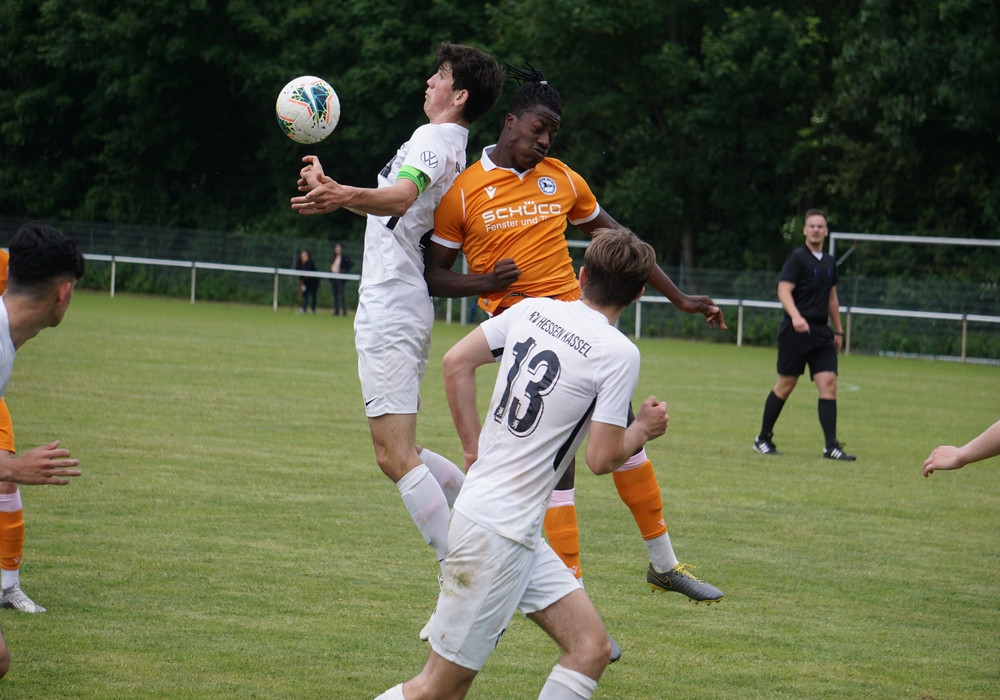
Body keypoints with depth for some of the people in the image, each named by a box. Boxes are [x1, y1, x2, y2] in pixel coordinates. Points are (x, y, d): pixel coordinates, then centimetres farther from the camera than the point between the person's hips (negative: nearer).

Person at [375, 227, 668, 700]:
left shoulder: (533, 310, 6)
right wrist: (643, 429, 8)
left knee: (591, 648, 8)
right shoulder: (618, 353, -13)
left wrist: (474, 442, 18)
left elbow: (456, 361, 10)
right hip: (500, 532, -8)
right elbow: (602, 459, -11)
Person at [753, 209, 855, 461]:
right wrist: (795, 316, -31)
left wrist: (838, 331, 25)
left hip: (821, 332, 6)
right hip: (795, 332, -6)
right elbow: (784, 291, -15)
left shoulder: (829, 263, 15)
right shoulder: (797, 258, -5)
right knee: (786, 384, 0)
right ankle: (763, 438, 15)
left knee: (828, 382, -7)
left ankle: (831, 446, -10)